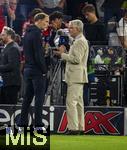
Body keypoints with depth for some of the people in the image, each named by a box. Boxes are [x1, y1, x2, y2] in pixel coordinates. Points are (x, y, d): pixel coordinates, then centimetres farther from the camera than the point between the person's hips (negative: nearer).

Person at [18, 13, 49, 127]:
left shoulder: (27, 33, 14)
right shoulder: (36, 33, -14)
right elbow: (38, 55, -19)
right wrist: (44, 70, -11)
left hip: (28, 69, 9)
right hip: (37, 70, -9)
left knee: (28, 97, 12)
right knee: (39, 97, -5)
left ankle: (22, 122, 13)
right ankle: (38, 123, -6)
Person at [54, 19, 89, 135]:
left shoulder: (80, 41, -13)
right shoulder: (79, 41, 20)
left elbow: (77, 59, -20)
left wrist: (62, 54, -13)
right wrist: (64, 53, 12)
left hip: (76, 76, -11)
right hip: (76, 76, 11)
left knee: (71, 102, -14)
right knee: (78, 102, 11)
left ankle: (73, 128, -17)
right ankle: (80, 127, 14)